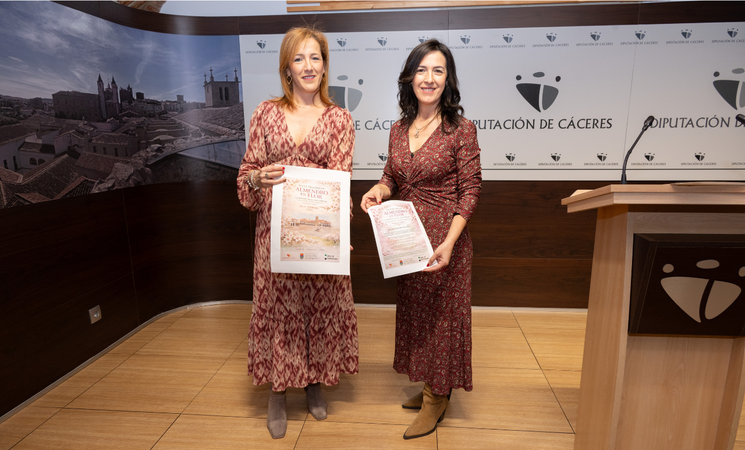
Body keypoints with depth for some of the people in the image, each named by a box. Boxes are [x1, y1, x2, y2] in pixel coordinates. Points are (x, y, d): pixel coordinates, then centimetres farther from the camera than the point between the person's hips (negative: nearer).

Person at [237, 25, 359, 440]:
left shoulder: (339, 118, 3)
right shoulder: (266, 113, 5)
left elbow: (340, 176, -6)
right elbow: (248, 171, 5)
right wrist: (258, 178, -17)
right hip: (275, 227, 1)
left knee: (321, 304, 9)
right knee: (277, 307, 7)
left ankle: (315, 383, 33)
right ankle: (278, 394, 26)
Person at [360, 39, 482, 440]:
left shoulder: (461, 130, -11)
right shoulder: (399, 130, 6)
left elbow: (470, 192, -13)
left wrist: (449, 242, -23)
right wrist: (378, 191, -10)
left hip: (445, 240, -6)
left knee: (441, 314, 8)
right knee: (414, 311, 18)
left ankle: (437, 399, 29)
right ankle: (428, 386, 40)